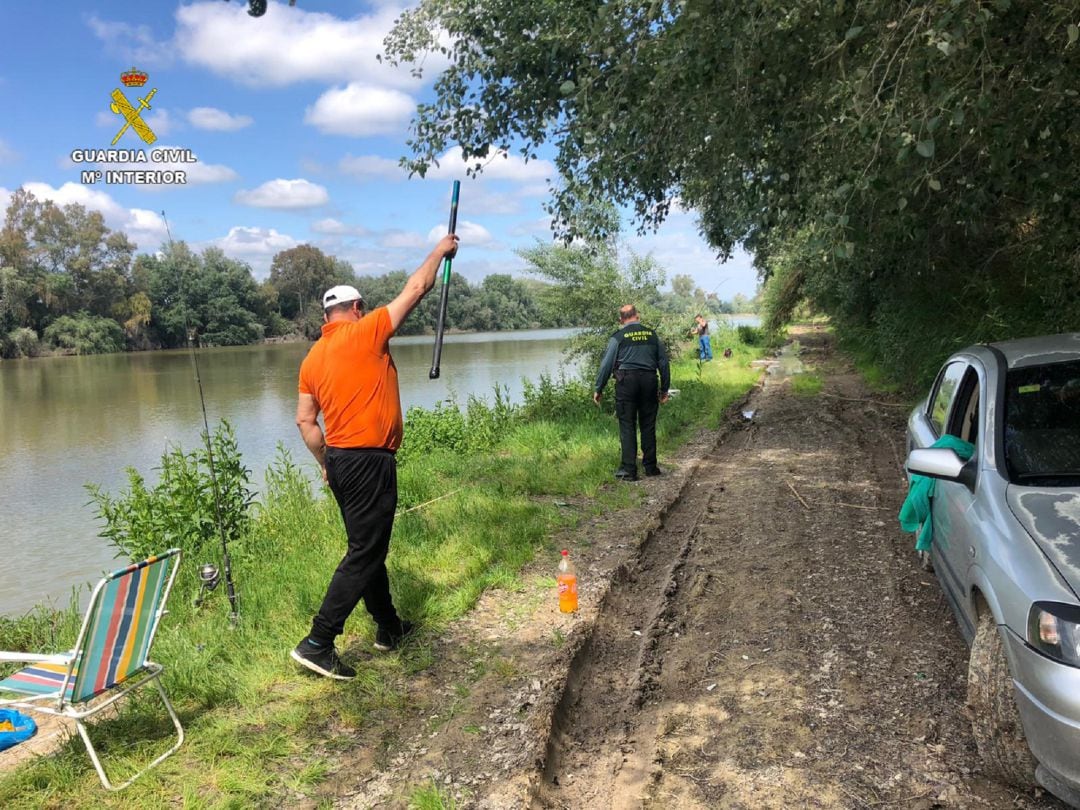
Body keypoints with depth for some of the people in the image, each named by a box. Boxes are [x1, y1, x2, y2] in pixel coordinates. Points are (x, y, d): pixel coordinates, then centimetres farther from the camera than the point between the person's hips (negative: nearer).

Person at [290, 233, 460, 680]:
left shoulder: (312, 357, 10)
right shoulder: (366, 332, -9)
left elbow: (304, 420, 10)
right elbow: (415, 289, -3)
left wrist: (327, 463, 20)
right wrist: (440, 250, 11)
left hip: (338, 460, 9)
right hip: (370, 462, -8)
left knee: (368, 546, 18)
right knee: (364, 554, -4)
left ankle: (389, 627, 32)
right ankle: (317, 643, -6)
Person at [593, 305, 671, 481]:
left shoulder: (618, 337, -1)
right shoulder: (652, 334, 10)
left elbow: (606, 364, -3)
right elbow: (664, 362, 13)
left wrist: (598, 389, 5)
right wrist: (664, 389, 20)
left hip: (627, 382, -3)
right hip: (649, 381, 3)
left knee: (627, 426, 1)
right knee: (648, 425, 11)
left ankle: (628, 470, -1)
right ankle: (650, 466, 17)